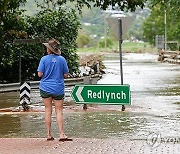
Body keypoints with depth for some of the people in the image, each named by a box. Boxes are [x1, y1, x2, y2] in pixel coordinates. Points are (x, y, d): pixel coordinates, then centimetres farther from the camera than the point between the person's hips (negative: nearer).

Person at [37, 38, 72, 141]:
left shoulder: (44, 59, -8)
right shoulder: (62, 59, -4)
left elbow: (40, 74, -8)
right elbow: (66, 75, 0)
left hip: (45, 88, 0)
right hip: (58, 89, 0)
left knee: (48, 110, 7)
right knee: (59, 111, 4)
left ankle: (49, 135, 9)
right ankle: (62, 134, -3)